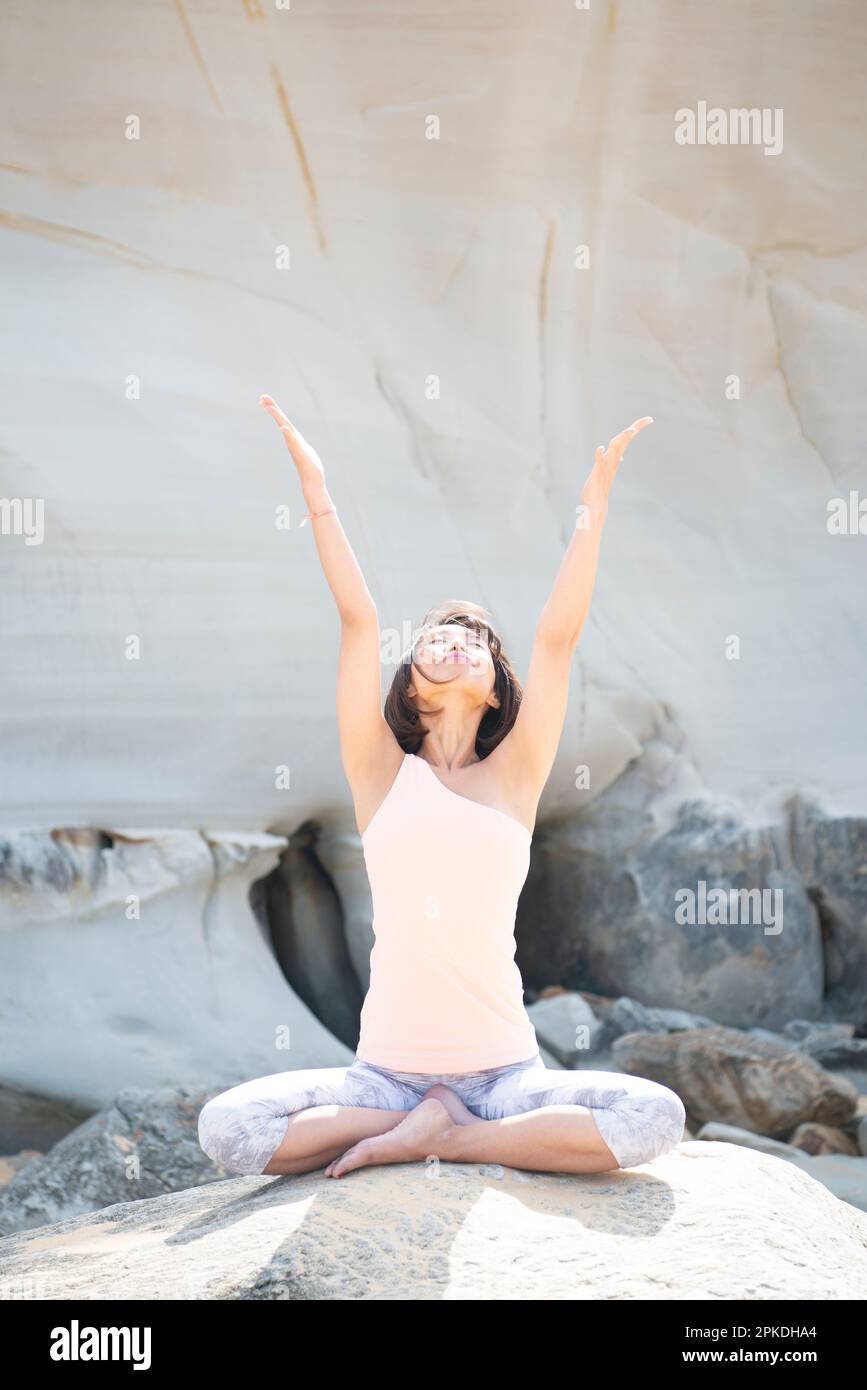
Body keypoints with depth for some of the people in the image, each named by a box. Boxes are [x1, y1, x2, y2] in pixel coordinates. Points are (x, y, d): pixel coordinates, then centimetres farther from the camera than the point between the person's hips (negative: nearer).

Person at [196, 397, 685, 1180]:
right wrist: (316, 492, -3)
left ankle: (428, 1136, -10)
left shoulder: (513, 775, 7)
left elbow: (559, 636, 1)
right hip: (385, 1069, 0)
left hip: (504, 1072, 1)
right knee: (225, 1128, -22)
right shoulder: (382, 773, 6)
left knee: (656, 1117, -24)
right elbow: (359, 620, 0)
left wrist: (595, 504, -1)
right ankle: (433, 1119, -4)